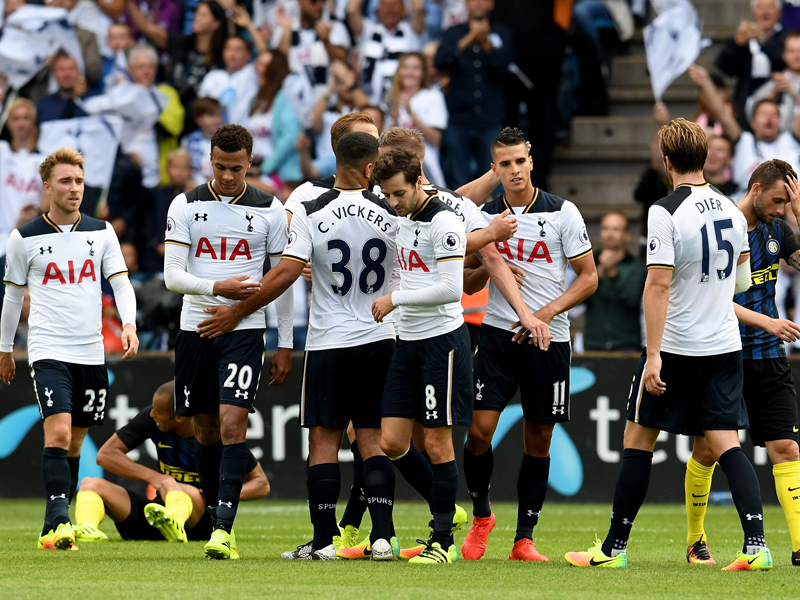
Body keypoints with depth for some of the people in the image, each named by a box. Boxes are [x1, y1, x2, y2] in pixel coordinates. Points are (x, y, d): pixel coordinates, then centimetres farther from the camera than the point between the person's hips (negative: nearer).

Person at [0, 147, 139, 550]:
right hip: (48, 351, -4)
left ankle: (53, 529, 19)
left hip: (91, 352, 4)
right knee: (58, 432, -20)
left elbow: (120, 282, 4)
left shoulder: (101, 232, 7)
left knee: (75, 442, 9)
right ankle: (59, 521, -25)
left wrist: (129, 324, -14)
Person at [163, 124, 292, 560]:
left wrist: (285, 345, 5)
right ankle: (217, 518, 22)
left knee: (232, 425, -15)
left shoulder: (270, 210, 2)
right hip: (196, 327, 2)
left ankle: (224, 530, -19)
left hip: (244, 331, -2)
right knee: (205, 430, 9)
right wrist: (218, 288, -20)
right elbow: (172, 275, -3)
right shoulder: (186, 206, 3)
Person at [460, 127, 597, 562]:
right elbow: (468, 284, 13)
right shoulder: (485, 216, 6)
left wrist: (548, 311, -14)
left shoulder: (562, 213, -2)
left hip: (548, 339, -1)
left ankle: (524, 538, 12)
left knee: (538, 439, 3)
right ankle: (480, 516, 11)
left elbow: (589, 277, -1)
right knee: (479, 429, -11)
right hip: (498, 334, 1)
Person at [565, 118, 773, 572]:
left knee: (639, 440, 7)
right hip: (726, 345, 5)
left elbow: (659, 284, -19)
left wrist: (654, 355, -20)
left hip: (676, 347, -5)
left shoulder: (666, 212, -14)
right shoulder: (732, 210, 6)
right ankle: (756, 545, -13)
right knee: (726, 444, 3)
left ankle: (615, 548, 12)